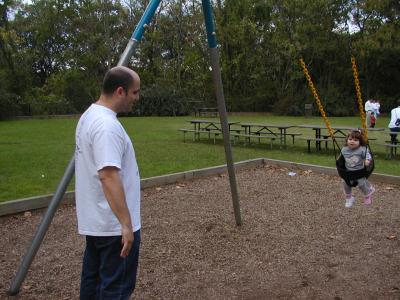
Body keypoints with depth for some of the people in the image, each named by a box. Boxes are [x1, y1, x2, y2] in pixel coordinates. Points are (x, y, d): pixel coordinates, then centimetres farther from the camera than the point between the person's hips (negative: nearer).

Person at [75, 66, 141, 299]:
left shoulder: (90, 116, 10)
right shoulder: (107, 125, -23)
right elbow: (108, 177, -31)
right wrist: (126, 224, -28)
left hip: (96, 220, 10)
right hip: (114, 225, -10)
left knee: (94, 277, 21)